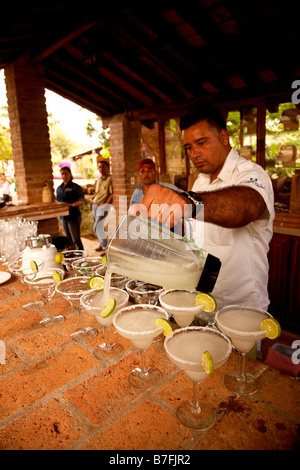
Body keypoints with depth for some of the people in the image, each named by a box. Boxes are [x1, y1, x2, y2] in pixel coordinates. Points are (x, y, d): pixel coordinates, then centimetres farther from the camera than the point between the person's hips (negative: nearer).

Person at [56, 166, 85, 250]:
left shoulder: (76, 187, -6)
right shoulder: (59, 188, 13)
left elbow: (82, 201, -12)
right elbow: (57, 201, 22)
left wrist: (71, 205, -25)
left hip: (74, 216, -6)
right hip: (63, 217, 6)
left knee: (76, 240, -5)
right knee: (69, 240, 14)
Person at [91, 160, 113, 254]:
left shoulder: (110, 179, -8)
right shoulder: (98, 180, 16)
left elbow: (112, 194, -14)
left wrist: (106, 205, -20)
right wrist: (92, 198, 9)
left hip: (103, 206, -8)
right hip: (95, 205, 8)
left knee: (98, 228, -12)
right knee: (97, 228, 13)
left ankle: (105, 247, 1)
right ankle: (102, 244, 30)